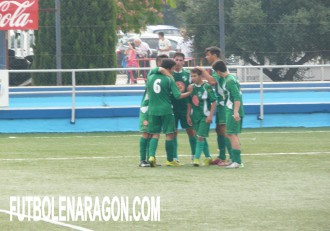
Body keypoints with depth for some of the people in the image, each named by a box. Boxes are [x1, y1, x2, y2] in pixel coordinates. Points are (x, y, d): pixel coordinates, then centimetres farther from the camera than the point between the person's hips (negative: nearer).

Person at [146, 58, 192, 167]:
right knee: (169, 134, 6)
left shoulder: (150, 78, 4)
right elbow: (178, 95, -10)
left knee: (155, 134, 9)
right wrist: (189, 93, 4)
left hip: (153, 109, 4)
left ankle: (151, 155, -12)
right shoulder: (169, 79, -8)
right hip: (166, 110, -4)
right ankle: (170, 160, 9)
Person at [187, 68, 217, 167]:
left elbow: (214, 102, -10)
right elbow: (189, 103, 15)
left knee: (200, 137, -11)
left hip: (204, 116, -6)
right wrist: (188, 115, 11)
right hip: (195, 116, 6)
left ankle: (197, 158, -10)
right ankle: (208, 157, 23)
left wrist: (210, 116, -14)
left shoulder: (207, 87, -11)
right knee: (202, 137, 12)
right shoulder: (192, 87, 6)